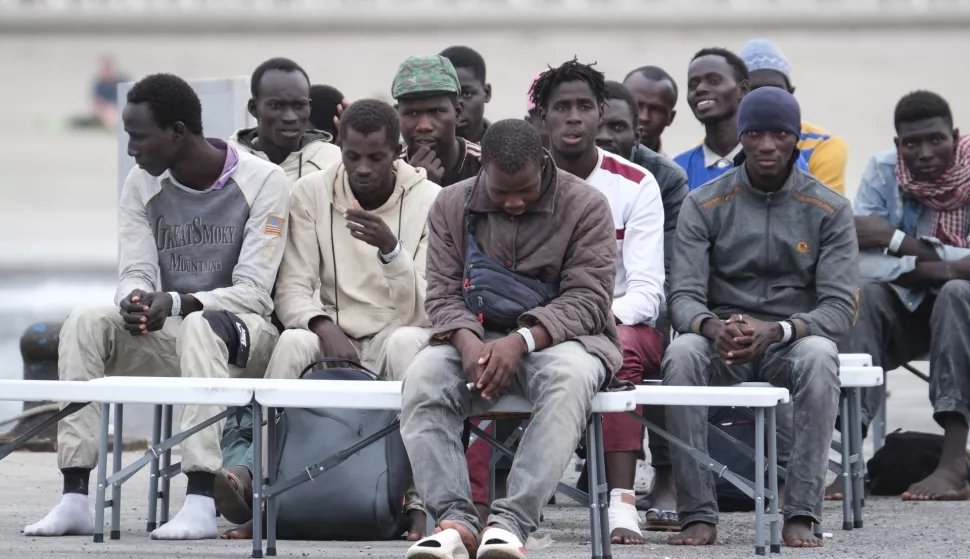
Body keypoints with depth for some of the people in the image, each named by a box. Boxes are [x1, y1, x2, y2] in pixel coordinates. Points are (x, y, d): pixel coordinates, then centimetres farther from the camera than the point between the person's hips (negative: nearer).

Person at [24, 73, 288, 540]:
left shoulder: (262, 181, -11)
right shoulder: (143, 185, 5)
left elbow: (254, 291, -16)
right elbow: (136, 274, 0)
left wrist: (177, 304, -32)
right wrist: (135, 300, -26)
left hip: (241, 337, -5)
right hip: (169, 340, 5)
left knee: (199, 327, -38)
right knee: (86, 323, -22)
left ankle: (201, 501, -44)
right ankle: (74, 498, -28)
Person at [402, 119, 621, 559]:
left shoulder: (585, 207, -3)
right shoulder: (452, 205, 6)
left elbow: (587, 299, -10)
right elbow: (443, 292, 3)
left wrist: (521, 341, -25)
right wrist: (468, 341, -21)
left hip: (557, 337, -2)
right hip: (476, 337, 2)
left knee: (570, 377, -39)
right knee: (422, 378, -31)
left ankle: (511, 521, -45)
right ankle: (455, 519, -35)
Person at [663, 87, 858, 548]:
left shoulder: (829, 210, 0)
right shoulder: (704, 205, 2)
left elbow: (840, 306, -7)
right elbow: (684, 296, -5)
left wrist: (776, 331, -28)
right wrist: (713, 327, -31)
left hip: (793, 339, -1)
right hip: (720, 340, 1)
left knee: (819, 356, -37)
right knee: (681, 355, -34)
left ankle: (801, 515, -37)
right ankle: (698, 515, -34)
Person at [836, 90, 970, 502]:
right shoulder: (882, 172, -8)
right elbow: (859, 262, -17)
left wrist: (897, 241, -26)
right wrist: (934, 268, -30)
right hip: (905, 312, 2)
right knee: (863, 294, -28)